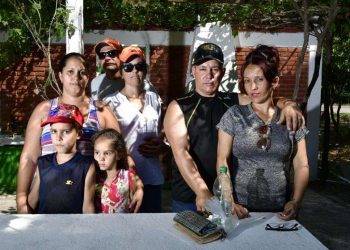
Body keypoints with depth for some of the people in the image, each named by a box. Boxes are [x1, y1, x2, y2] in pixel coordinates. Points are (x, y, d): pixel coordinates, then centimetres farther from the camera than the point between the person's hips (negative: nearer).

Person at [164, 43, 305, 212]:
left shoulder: (236, 102, 6)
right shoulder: (178, 108, -4)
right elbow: (180, 152, -14)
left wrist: (288, 105, -23)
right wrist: (201, 191, -26)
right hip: (188, 198, -2)